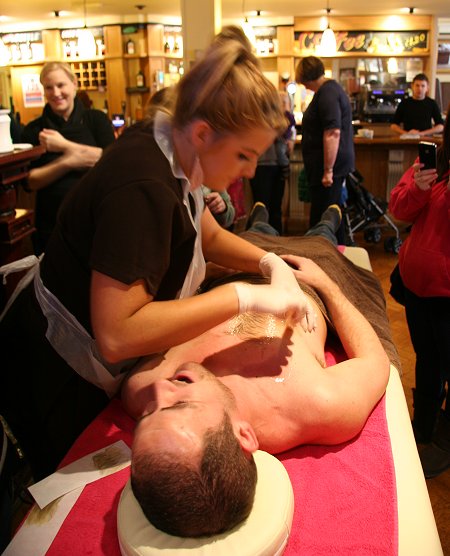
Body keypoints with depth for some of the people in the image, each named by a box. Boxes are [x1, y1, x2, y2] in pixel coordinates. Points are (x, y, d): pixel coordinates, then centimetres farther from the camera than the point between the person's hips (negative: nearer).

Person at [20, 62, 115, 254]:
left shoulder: (96, 119, 2)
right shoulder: (33, 130, 4)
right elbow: (30, 181, -4)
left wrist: (64, 145, -14)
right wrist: (66, 163, -18)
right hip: (52, 224, 1)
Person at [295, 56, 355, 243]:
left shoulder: (327, 93, -15)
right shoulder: (332, 88, 19)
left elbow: (333, 132, -25)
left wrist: (328, 170, -24)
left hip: (330, 165, -11)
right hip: (335, 165, 11)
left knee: (321, 219, -9)